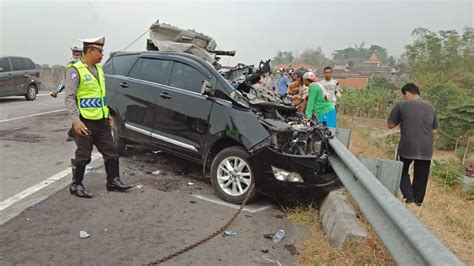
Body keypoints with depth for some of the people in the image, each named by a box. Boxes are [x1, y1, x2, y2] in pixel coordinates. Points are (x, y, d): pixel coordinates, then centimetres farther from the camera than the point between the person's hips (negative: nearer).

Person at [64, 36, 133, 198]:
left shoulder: (99, 69, 13)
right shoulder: (75, 71, -11)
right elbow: (69, 98, -15)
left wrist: (108, 115, 18)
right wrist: (75, 121, -22)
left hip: (102, 121, 7)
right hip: (85, 122, -7)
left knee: (111, 153, 10)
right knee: (83, 156, 3)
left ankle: (113, 181, 21)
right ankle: (76, 186, 20)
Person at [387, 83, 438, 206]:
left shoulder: (401, 105, -4)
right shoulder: (431, 108, 9)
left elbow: (390, 125, 1)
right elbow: (434, 131, 14)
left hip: (407, 147, -3)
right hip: (426, 149, 3)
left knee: (402, 171, 18)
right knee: (420, 178, 14)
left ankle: (408, 197, 5)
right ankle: (417, 203, 21)